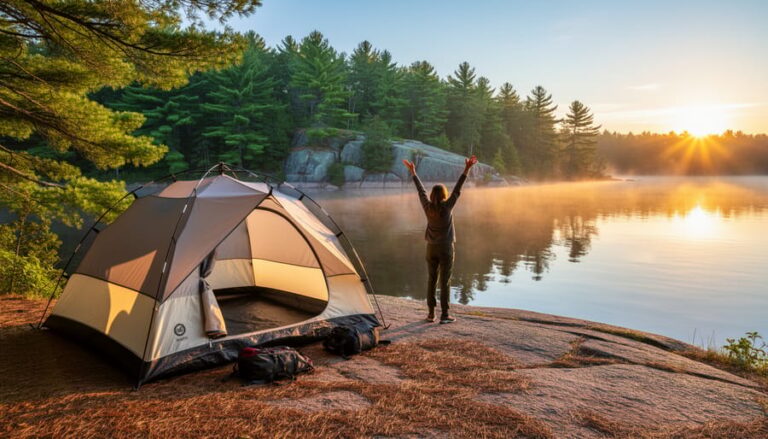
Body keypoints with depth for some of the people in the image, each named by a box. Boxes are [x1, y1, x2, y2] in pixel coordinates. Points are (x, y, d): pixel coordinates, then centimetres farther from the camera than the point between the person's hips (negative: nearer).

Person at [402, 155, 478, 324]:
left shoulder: (427, 207, -3)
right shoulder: (447, 207, -12)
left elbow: (421, 190, 8)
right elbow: (457, 189, -13)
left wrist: (413, 173, 19)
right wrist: (466, 170, -13)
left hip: (431, 248, 4)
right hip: (446, 248, -4)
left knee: (432, 280, 11)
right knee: (445, 282, 0)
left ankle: (431, 313, 15)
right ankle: (444, 315, 4)